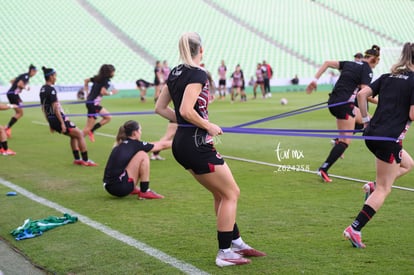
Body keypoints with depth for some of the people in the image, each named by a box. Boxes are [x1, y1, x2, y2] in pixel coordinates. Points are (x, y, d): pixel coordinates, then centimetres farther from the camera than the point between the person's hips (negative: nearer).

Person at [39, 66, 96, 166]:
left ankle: (77, 159, 19)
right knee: (80, 134, 0)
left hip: (51, 120, 9)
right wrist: (62, 123, -20)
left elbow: (43, 108, 18)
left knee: (74, 135, 21)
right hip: (58, 118, -9)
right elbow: (55, 107, -21)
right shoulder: (51, 89, -16)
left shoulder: (42, 89, 12)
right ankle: (85, 160, 0)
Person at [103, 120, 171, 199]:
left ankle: (132, 189, 14)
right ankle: (145, 192, -1)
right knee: (143, 156, -4)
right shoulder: (135, 145, -3)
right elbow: (162, 145, 9)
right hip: (120, 187, -9)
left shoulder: (121, 145, 18)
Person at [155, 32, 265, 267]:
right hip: (197, 144, -9)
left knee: (221, 194, 19)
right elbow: (187, 111, -25)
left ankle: (236, 243, 28)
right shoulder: (198, 74, -15)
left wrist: (184, 122, 12)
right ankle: (225, 253, 7)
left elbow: (160, 108, 13)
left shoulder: (176, 73, 10)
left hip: (182, 143, 9)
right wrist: (209, 126, -11)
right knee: (231, 194, 4)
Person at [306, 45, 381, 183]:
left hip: (333, 102, 8)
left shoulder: (350, 64, 16)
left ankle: (339, 141, 14)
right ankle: (323, 169, -9)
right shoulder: (367, 70, -5)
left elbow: (327, 63, 12)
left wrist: (315, 80, 10)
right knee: (346, 140, -2)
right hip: (344, 104, -8)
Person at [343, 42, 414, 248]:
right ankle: (354, 229, -3)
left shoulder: (387, 77, 11)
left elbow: (362, 94, 3)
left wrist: (366, 120, 10)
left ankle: (373, 186, 8)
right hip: (390, 138, -8)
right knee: (383, 189, 3)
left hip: (372, 134, 8)